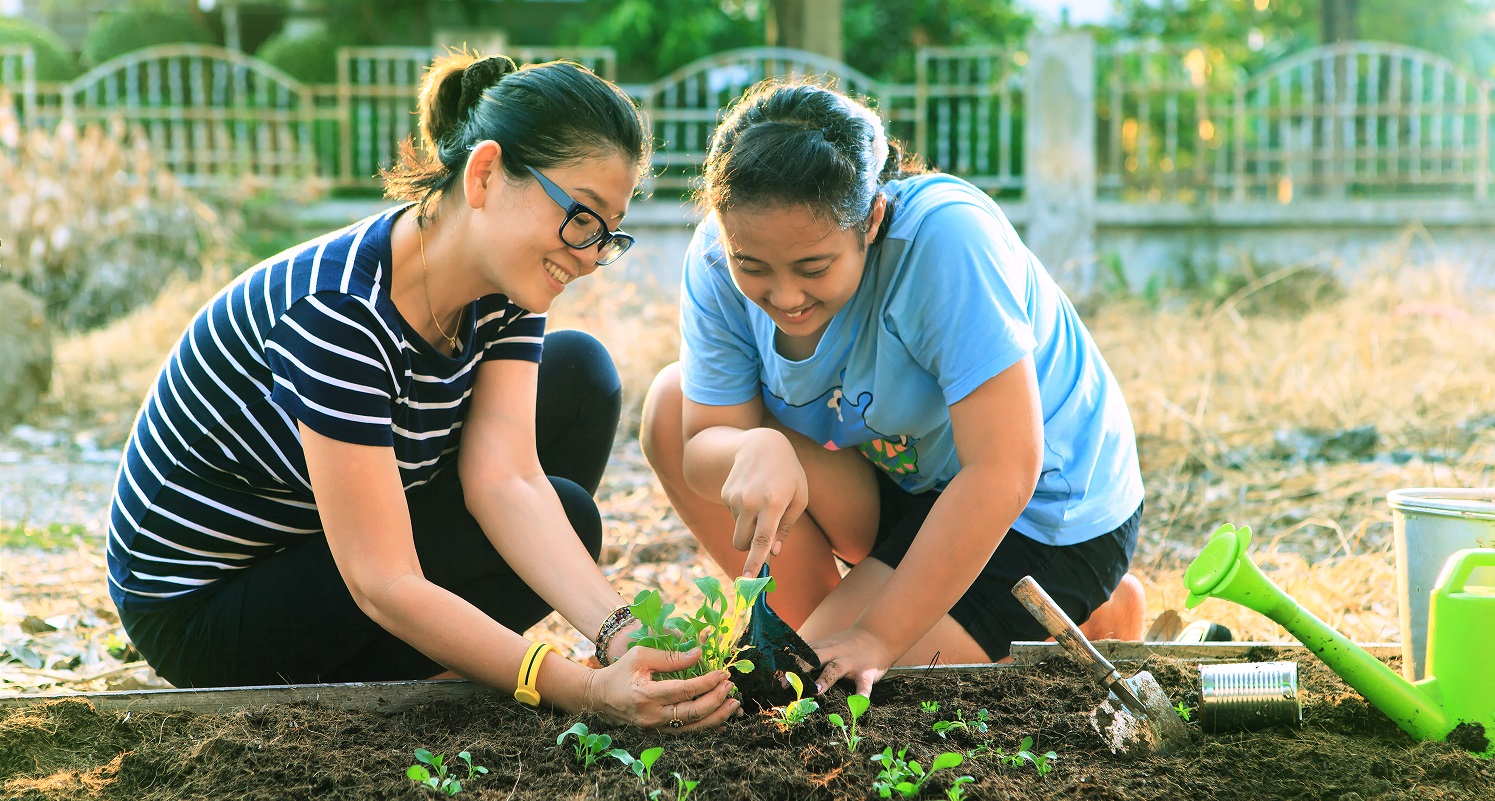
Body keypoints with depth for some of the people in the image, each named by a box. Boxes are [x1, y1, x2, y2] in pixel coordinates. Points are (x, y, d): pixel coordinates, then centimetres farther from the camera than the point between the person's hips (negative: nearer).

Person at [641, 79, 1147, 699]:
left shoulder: (946, 235, -34)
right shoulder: (718, 261, -16)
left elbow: (1003, 474, -34)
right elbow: (701, 446, -13)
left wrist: (876, 636, -29)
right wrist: (756, 451, -39)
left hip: (1045, 514, -6)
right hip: (904, 479, 6)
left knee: (823, 692, -17)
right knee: (672, 406, -10)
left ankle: (1091, 621, 2)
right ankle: (812, 632, 4)